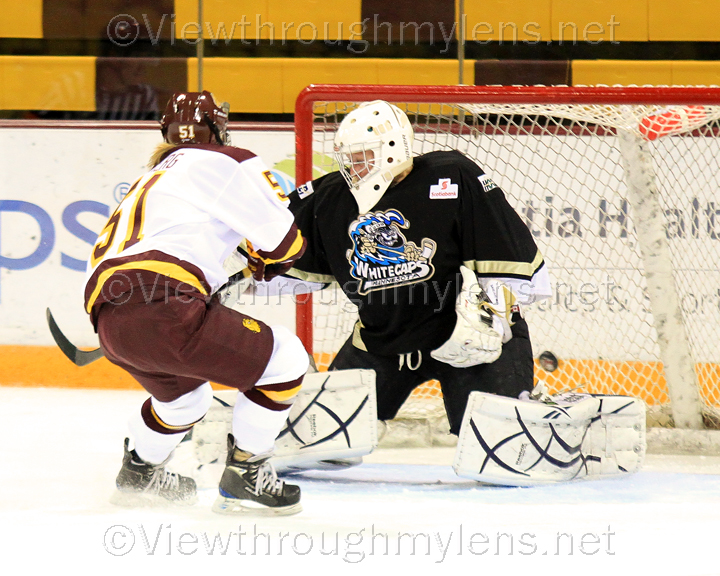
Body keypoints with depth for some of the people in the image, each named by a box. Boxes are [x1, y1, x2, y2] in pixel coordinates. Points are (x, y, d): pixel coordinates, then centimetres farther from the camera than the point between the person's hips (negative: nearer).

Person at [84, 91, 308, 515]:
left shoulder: (151, 180, 32)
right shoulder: (225, 163, 8)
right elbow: (284, 241, 4)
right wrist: (266, 264, 26)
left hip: (109, 319, 9)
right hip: (161, 308, -9)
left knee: (186, 396, 35)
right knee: (284, 360, 4)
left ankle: (138, 475, 50)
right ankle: (244, 478, 6)